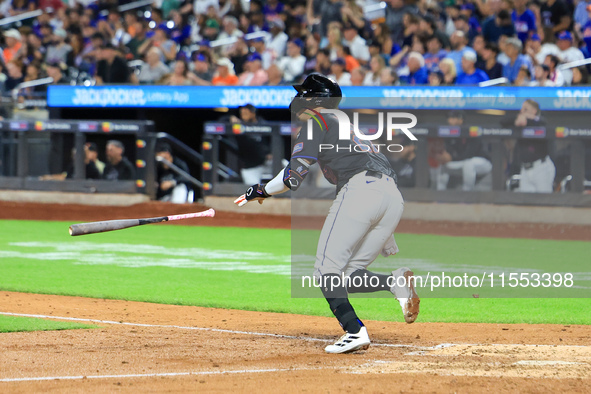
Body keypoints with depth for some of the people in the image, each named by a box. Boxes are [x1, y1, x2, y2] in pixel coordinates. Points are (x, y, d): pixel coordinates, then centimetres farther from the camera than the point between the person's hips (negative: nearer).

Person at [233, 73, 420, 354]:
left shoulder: (317, 125, 11)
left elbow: (292, 178, 2)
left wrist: (262, 191, 21)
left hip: (359, 189, -7)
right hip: (395, 197, 7)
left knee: (326, 270, -5)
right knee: (346, 275, 11)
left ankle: (354, 331, -23)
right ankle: (398, 282, -14)